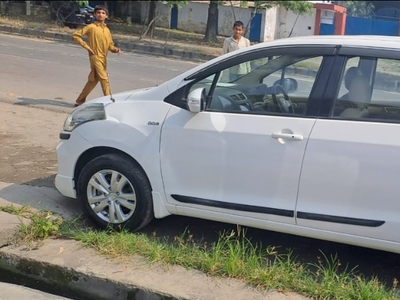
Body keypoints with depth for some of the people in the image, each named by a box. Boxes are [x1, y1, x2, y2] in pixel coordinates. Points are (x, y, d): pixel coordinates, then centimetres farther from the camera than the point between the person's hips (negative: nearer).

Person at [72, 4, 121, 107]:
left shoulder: (107, 30, 11)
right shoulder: (91, 27, -7)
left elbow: (110, 45, 13)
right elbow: (75, 35, -7)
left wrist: (115, 49, -10)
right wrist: (86, 46, -11)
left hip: (103, 59, 7)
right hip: (95, 57, -7)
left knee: (93, 80, 14)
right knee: (104, 79, -13)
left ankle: (80, 100, 27)